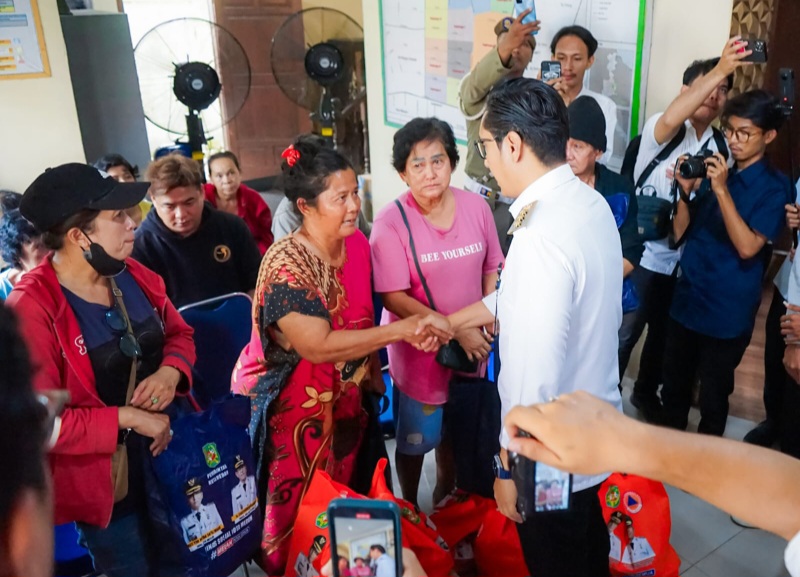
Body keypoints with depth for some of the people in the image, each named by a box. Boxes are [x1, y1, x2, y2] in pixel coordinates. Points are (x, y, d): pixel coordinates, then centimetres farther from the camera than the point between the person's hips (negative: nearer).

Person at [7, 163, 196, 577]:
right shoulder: (31, 308, -23)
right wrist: (127, 418, -26)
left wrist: (171, 373, -13)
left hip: (166, 451, 6)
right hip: (100, 476, -6)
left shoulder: (133, 276, -4)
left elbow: (178, 333, 8)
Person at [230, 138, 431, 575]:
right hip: (289, 404, -6)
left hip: (342, 396, 6)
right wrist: (399, 330, -31)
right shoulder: (287, 264, -26)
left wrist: (373, 372, 14)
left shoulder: (357, 244, -3)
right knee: (299, 511, 11)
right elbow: (317, 346, -31)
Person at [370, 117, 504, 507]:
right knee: (415, 436, 14)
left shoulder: (475, 206, -6)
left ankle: (446, 493, 51)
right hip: (419, 347, -4)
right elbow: (393, 298, -20)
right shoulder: (391, 222, -19)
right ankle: (409, 508, 41)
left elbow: (491, 267, 6)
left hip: (471, 344, 4)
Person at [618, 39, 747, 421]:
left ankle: (646, 393, 43)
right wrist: (719, 69, -40)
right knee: (623, 335, 3)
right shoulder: (659, 129, -10)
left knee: (663, 335, 21)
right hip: (641, 255, -5)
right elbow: (670, 120, -36)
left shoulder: (720, 148, 4)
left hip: (681, 262, 5)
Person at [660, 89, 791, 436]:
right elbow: (680, 233, 6)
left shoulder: (775, 187, -8)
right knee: (673, 388, 16)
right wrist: (685, 190, -11)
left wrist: (721, 190, -25)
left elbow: (747, 247, -20)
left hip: (727, 313, -5)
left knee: (713, 398, 11)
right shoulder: (715, 171, 6)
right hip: (686, 300, 5)